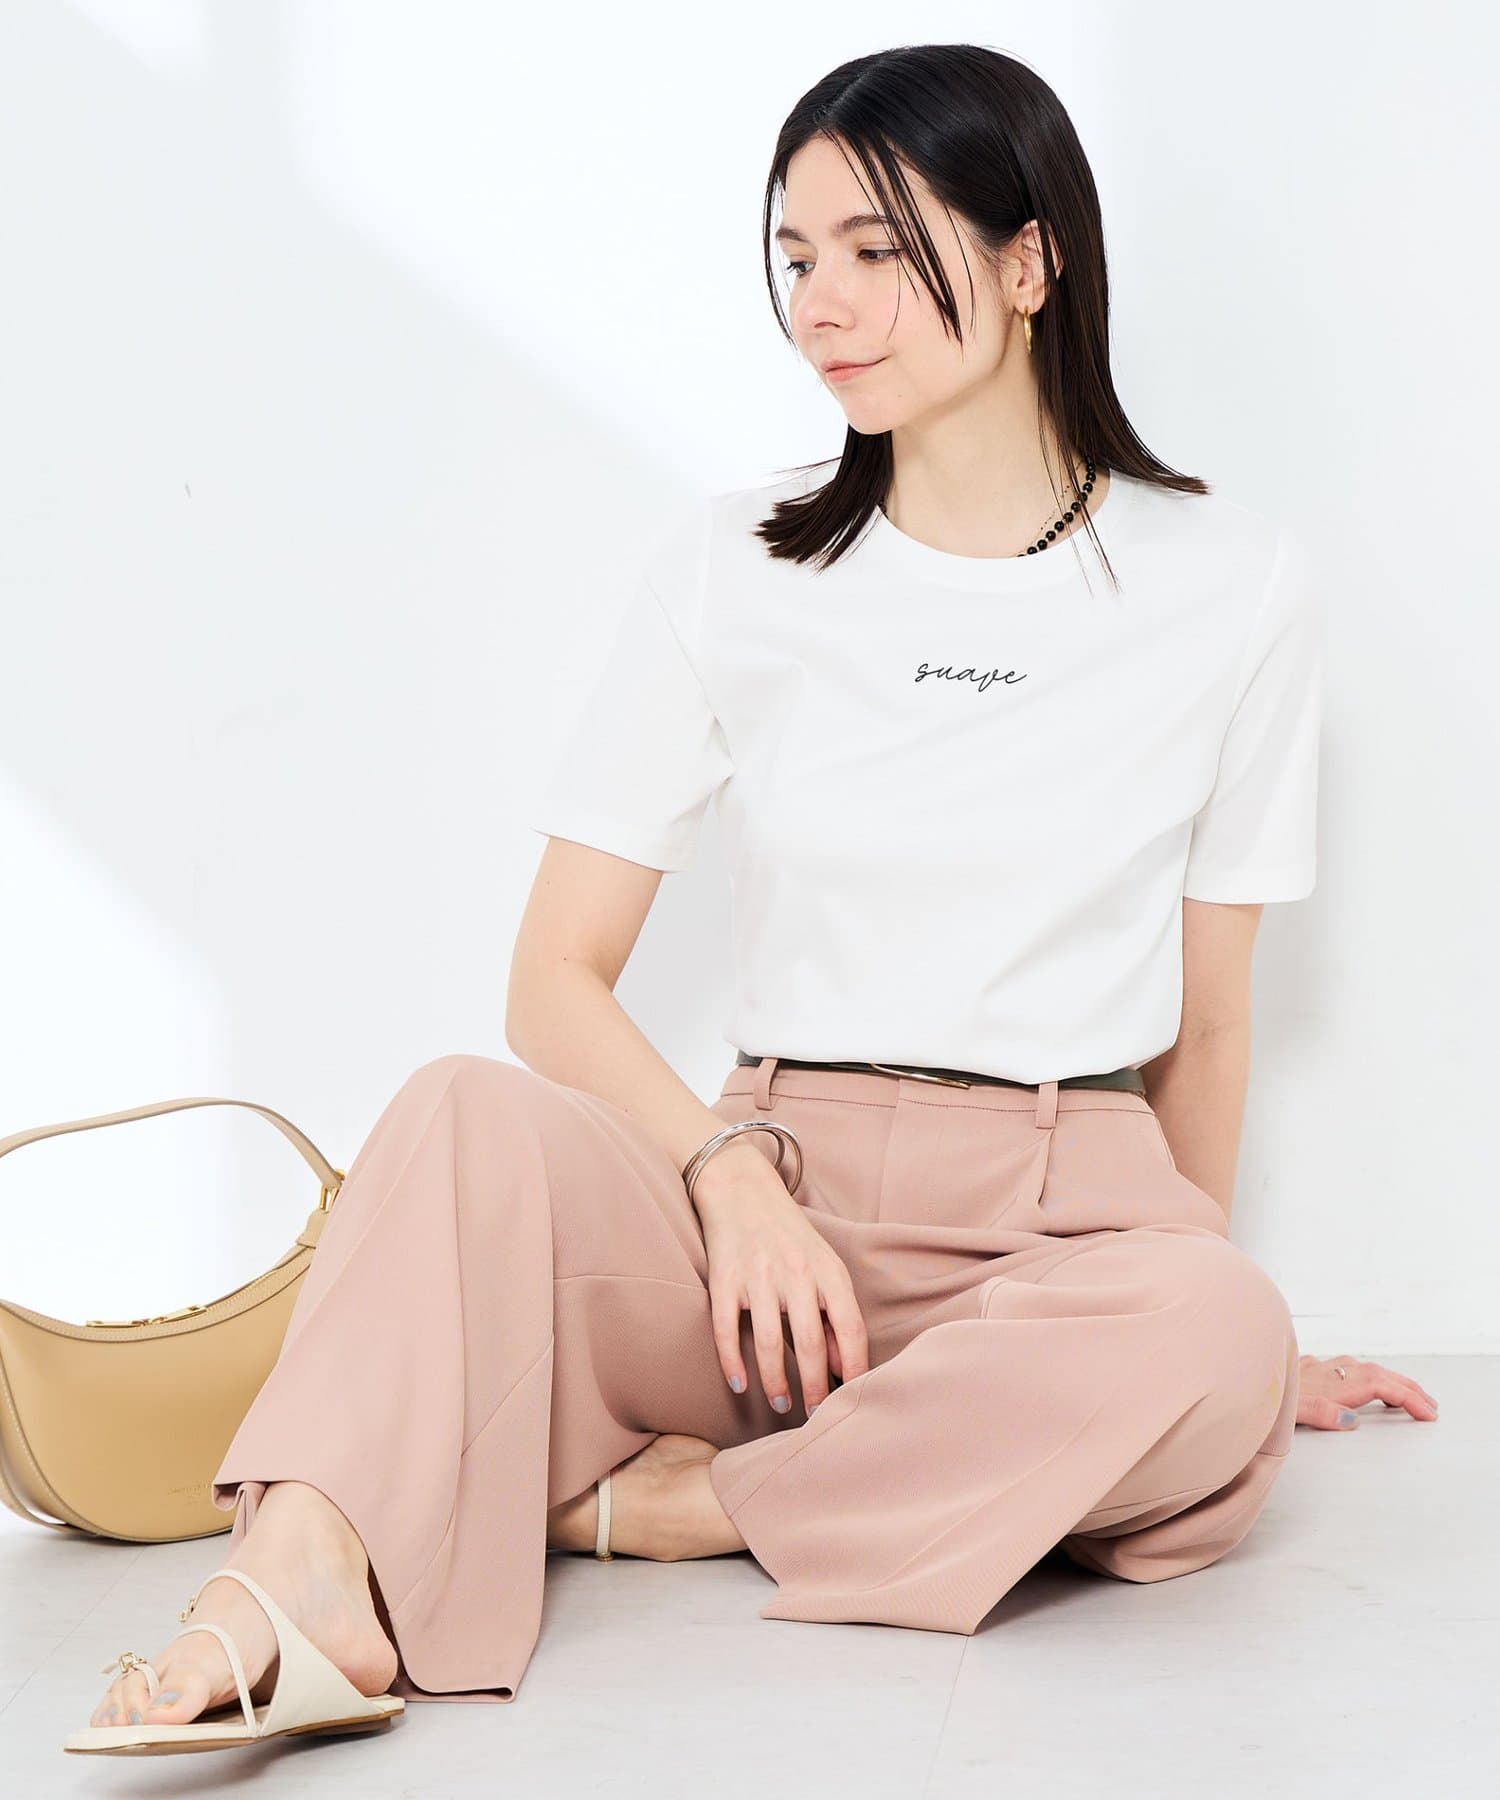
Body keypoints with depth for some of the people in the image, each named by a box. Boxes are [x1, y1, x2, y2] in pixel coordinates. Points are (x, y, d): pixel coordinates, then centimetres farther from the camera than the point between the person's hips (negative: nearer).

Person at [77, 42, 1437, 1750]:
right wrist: (734, 1171, -15)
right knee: (468, 1115, -29)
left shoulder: (1230, 584, 5)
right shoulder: (734, 567, 6)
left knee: (1211, 1352, -36)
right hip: (778, 1209, 0)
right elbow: (556, 984, 3)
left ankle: (655, 1501, -24)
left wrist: (1209, 1304, 21)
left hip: (1075, 1223, 0)